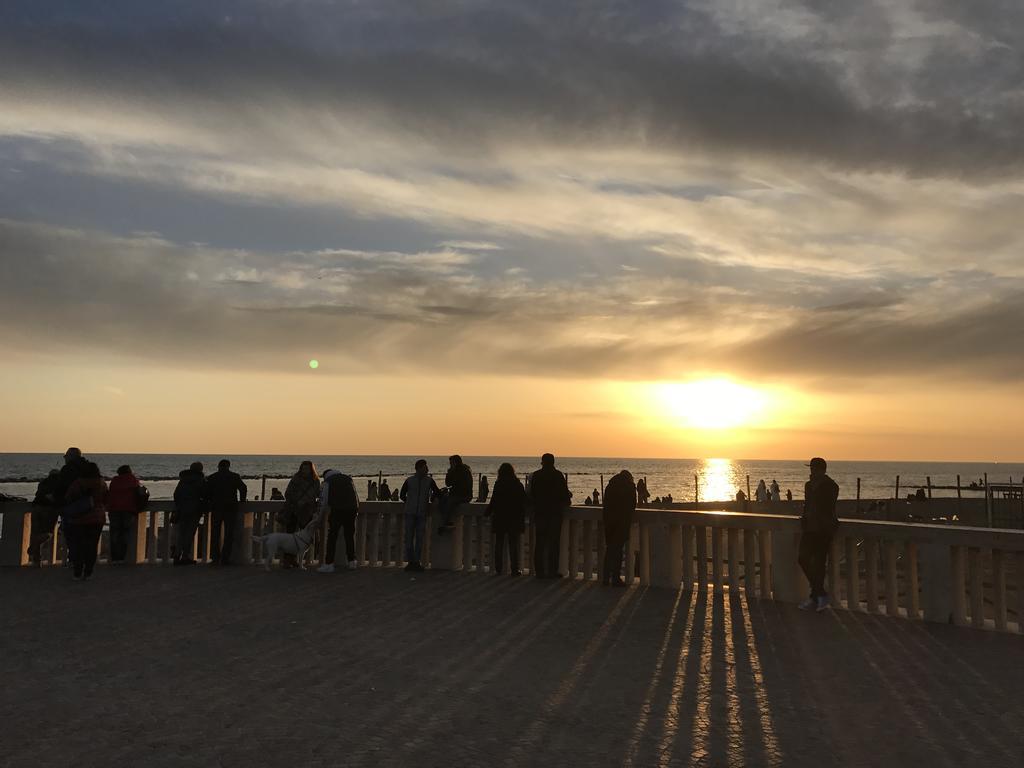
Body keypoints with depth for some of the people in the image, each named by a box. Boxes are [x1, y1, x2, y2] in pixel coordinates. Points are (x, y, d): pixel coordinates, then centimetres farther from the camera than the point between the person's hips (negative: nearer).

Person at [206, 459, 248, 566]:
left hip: (216, 508, 2)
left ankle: (215, 558, 8)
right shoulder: (234, 476, 2)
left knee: (215, 534, 11)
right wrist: (242, 501, 7)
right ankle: (225, 558, -2)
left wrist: (209, 502, 13)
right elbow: (243, 488, -4)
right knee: (229, 534, 3)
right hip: (231, 508, -1)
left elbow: (206, 492, 1)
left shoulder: (211, 477, 6)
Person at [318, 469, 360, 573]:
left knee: (332, 537, 2)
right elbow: (356, 498, 20)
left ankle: (329, 564, 0)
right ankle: (351, 562, 22)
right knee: (350, 536, 16)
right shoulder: (349, 479, 22)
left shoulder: (327, 482, 10)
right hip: (352, 510, 4)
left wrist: (320, 517, 19)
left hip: (337, 511, -4)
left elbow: (324, 503, 7)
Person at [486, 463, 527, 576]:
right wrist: (522, 518, 9)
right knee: (513, 544, 5)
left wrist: (488, 511, 7)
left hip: (500, 518, -1)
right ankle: (514, 569, 3)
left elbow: (494, 500, -9)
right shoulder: (518, 485, -2)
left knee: (499, 543, 9)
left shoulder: (498, 484, -8)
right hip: (514, 519, 1)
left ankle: (498, 568, 11)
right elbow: (523, 502, 1)